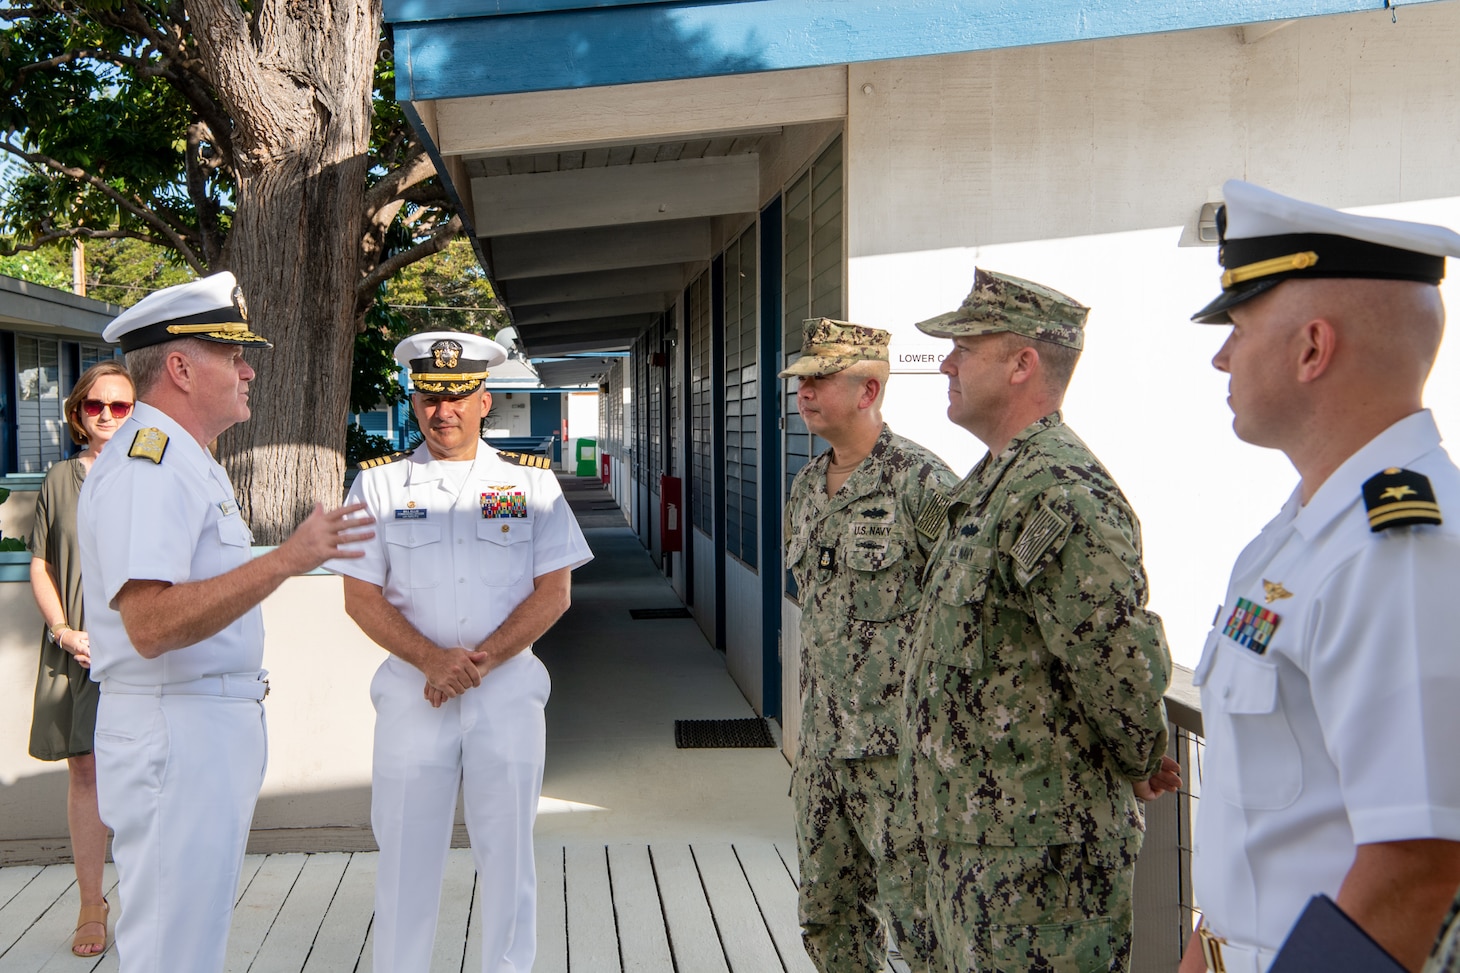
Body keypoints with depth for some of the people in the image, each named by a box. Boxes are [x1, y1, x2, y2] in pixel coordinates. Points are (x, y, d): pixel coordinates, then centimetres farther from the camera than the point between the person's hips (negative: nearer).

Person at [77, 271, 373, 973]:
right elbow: (150, 624, -29)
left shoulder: (186, 463, 17)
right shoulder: (146, 467, -18)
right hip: (174, 731, -11)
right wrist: (287, 559, -31)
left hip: (213, 724, 11)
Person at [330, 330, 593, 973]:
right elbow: (361, 597, 0)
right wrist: (432, 660, -14)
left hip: (509, 686, 0)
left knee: (506, 848, 7)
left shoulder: (531, 481, 4)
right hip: (411, 687, 0)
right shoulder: (379, 482, 4)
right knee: (405, 849, 6)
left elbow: (554, 591, -1)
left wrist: (481, 660, -12)